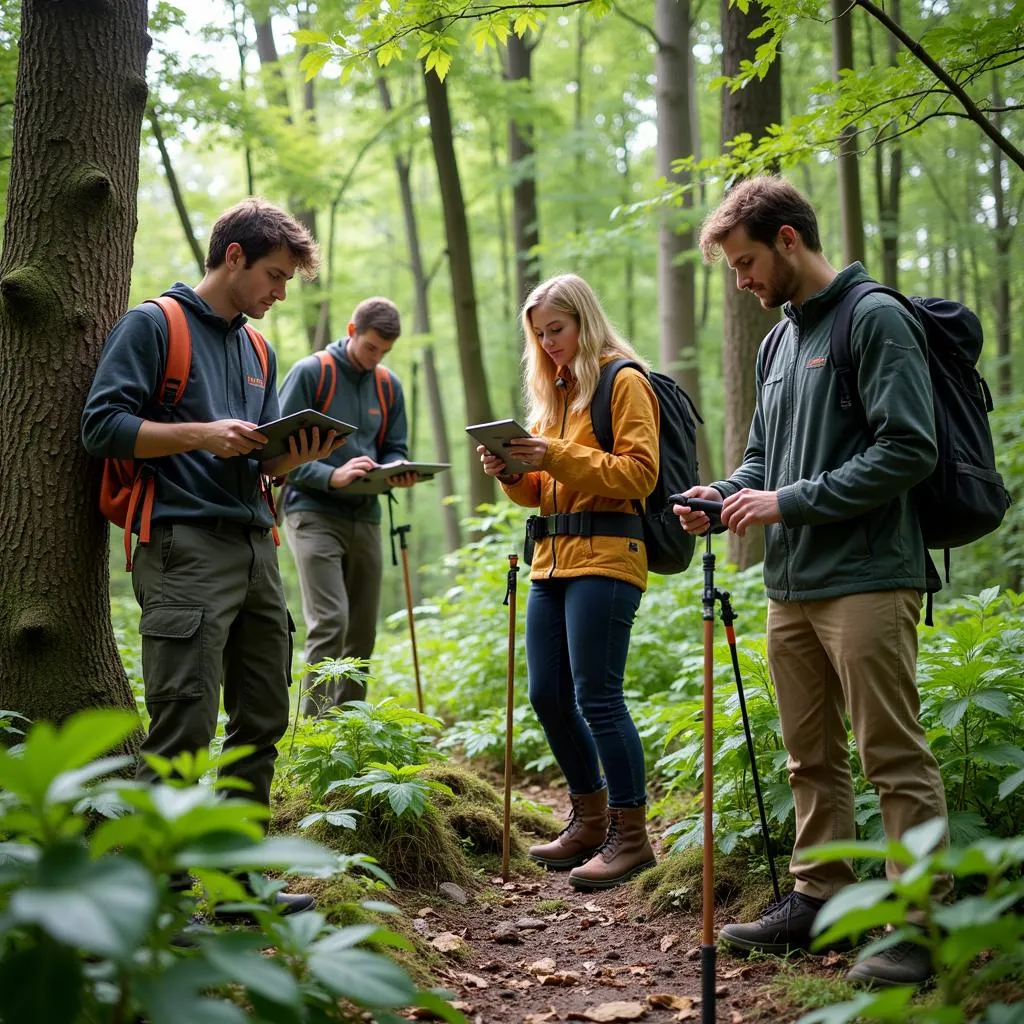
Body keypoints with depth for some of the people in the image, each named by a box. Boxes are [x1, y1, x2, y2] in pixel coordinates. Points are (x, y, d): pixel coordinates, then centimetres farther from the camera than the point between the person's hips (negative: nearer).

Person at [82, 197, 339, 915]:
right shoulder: (153, 325, 0)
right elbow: (103, 424, -9)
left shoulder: (258, 351, 22)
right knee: (183, 729, -10)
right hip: (185, 549, -8)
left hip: (256, 546, 8)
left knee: (263, 721, 11)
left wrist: (294, 455, 0)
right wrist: (204, 434, -18)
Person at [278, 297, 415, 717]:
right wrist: (331, 476, -21)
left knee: (363, 630, 8)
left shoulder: (389, 386, 14)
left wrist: (397, 472, -8)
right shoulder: (309, 372, -4)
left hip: (365, 517, 6)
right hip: (314, 512, -6)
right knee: (329, 621, -16)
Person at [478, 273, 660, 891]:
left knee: (596, 696, -10)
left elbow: (640, 472, -13)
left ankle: (631, 834, 1)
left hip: (606, 556, -8)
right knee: (548, 696, 8)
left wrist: (559, 458, -21)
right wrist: (512, 473, 2)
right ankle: (591, 820, 22)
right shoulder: (554, 390, 21)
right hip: (553, 558, 8)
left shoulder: (624, 381, -2)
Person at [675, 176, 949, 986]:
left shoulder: (875, 319, -7)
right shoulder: (781, 341, 17)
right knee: (811, 758, 14)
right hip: (791, 585, 8)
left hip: (867, 581, -8)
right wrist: (727, 494, 3)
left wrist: (789, 502, -16)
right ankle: (820, 897, 25)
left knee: (895, 759, -3)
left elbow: (909, 449, -16)